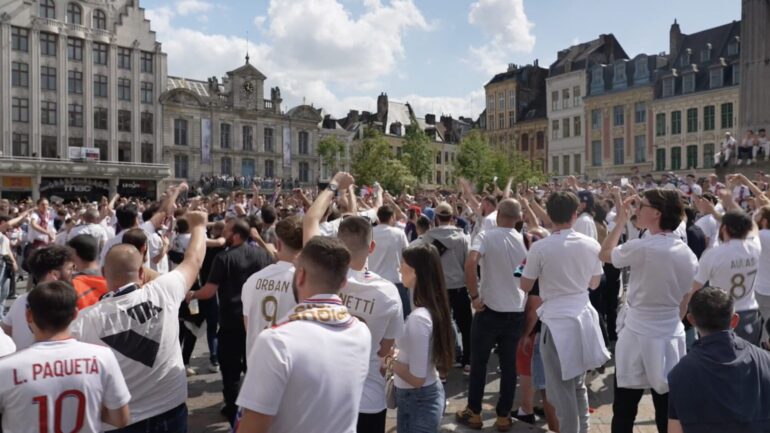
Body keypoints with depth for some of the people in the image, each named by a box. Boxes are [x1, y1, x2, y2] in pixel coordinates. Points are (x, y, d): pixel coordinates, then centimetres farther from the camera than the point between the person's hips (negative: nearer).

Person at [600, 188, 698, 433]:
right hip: (671, 339, 6)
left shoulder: (641, 248, -18)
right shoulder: (688, 254, 2)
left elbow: (604, 254, 0)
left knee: (624, 413, 9)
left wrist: (620, 219, 5)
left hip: (638, 337, -5)